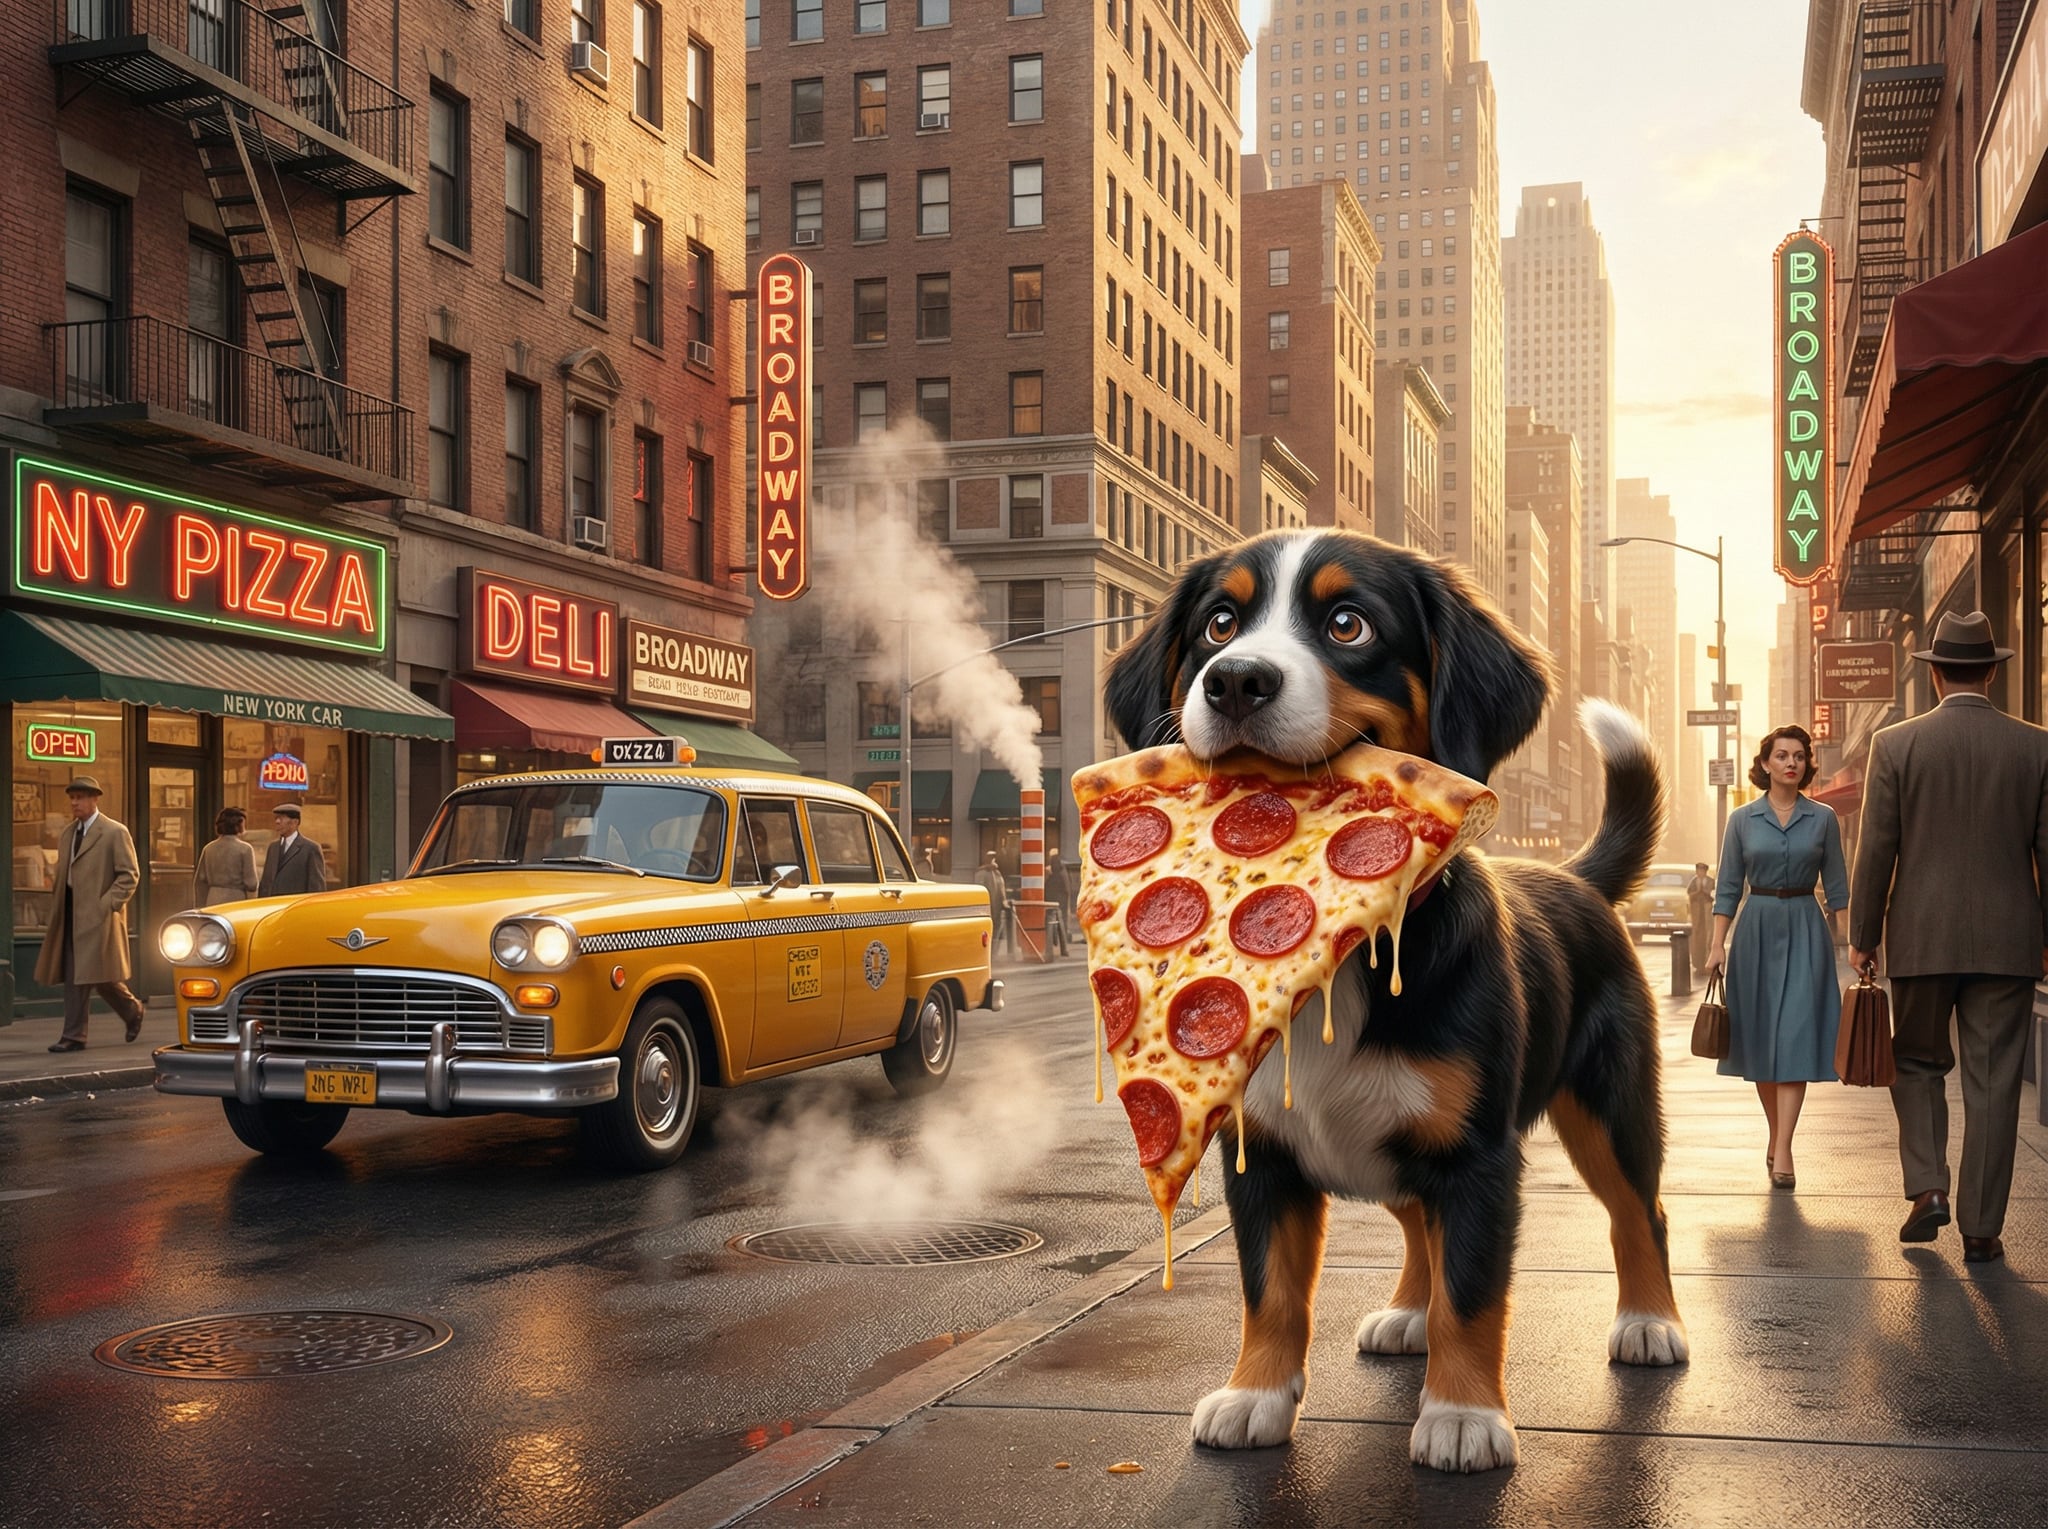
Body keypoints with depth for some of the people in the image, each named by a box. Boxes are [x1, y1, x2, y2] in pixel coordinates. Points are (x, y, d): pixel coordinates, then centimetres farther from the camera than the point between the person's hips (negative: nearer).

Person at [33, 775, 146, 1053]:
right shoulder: (68, 834, 16)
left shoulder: (115, 832, -6)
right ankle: (73, 1036, 6)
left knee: (97, 974, -6)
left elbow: (130, 874, -9)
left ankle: (132, 1009, 19)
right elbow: (62, 875, 22)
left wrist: (107, 904, -17)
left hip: (98, 915, -7)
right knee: (72, 976, 3)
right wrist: (57, 910, 11)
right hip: (70, 915, 7)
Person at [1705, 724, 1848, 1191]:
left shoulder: (1823, 819, 3)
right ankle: (1776, 1136, 23)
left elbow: (1837, 887, 6)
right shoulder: (1742, 820, 4)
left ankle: (1782, 1152, -12)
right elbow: (1728, 887, 5)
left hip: (1805, 930, -1)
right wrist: (1717, 944, -1)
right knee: (1760, 1038, 6)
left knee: (1794, 1037, -9)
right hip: (1756, 929, 2)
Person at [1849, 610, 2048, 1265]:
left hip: (1922, 938, -1)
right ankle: (1981, 1229, 8)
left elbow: (1876, 850, -4)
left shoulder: (1895, 744, -4)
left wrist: (1862, 936, 4)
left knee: (1917, 1063, 16)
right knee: (1993, 1082, 5)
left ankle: (1927, 1188, 1)